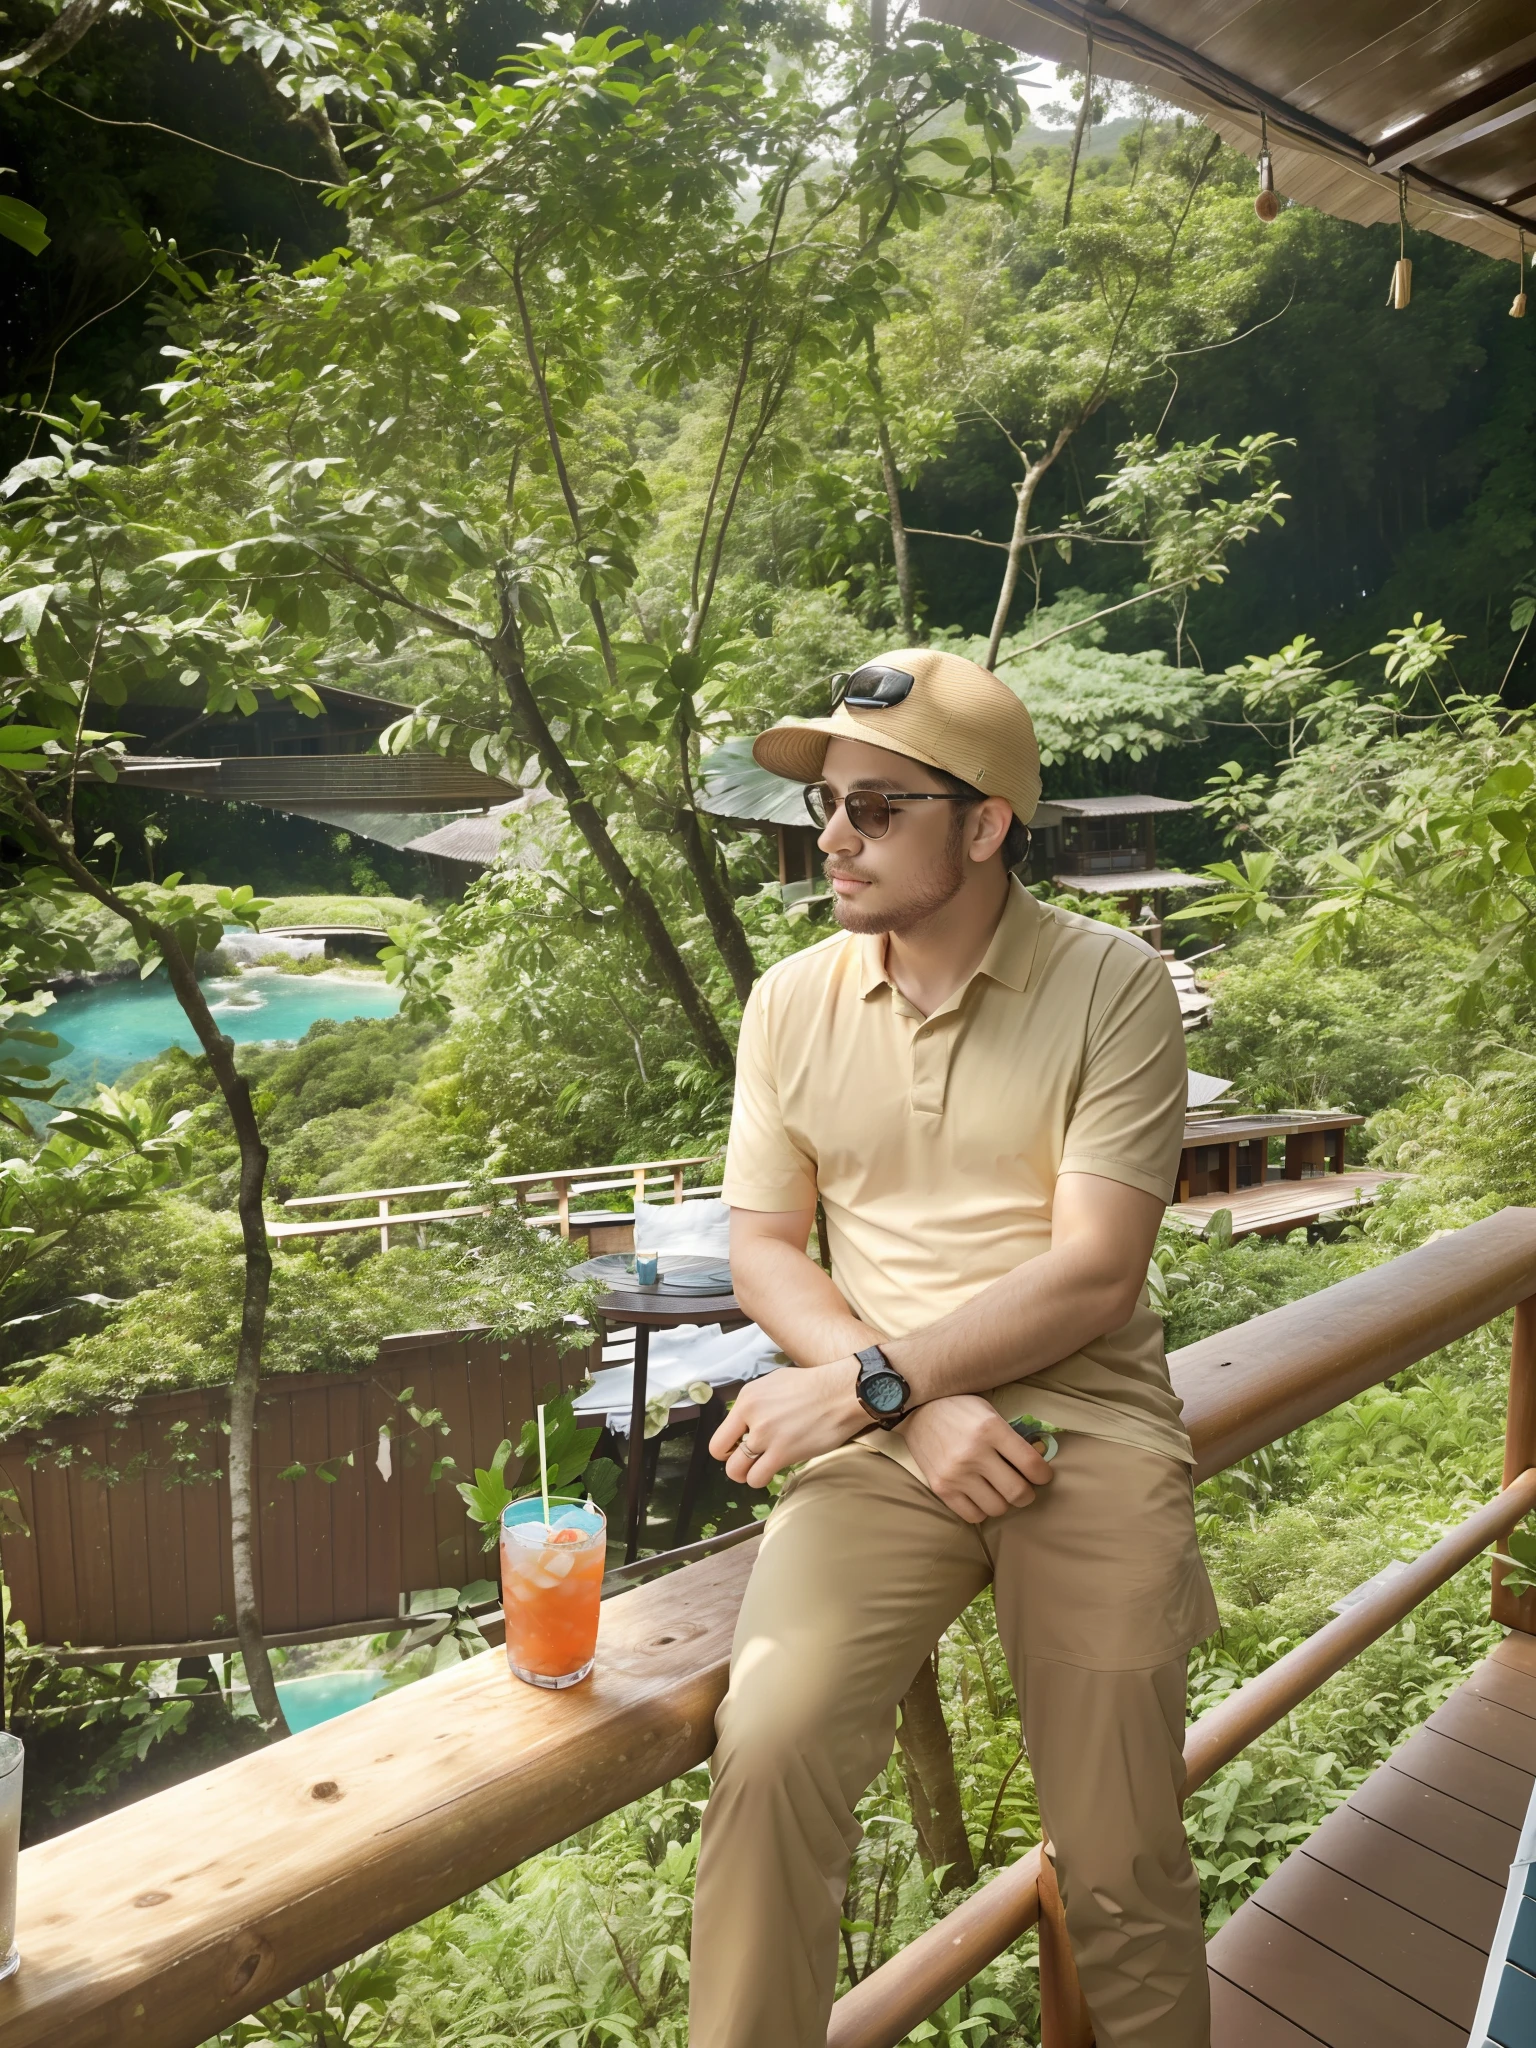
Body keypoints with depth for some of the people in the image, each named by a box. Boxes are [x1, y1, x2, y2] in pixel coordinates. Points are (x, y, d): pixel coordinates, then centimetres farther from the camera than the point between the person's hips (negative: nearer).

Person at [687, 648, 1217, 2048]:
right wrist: (918, 1409, -9)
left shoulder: (1114, 988, -4)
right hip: (879, 1424, 2)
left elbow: (1092, 1272, -9)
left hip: (1086, 1418, -1)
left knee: (1123, 1876, 0)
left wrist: (868, 1379, -14)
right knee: (767, 1750, -21)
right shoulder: (793, 1000, 6)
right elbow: (762, 1249, 5)